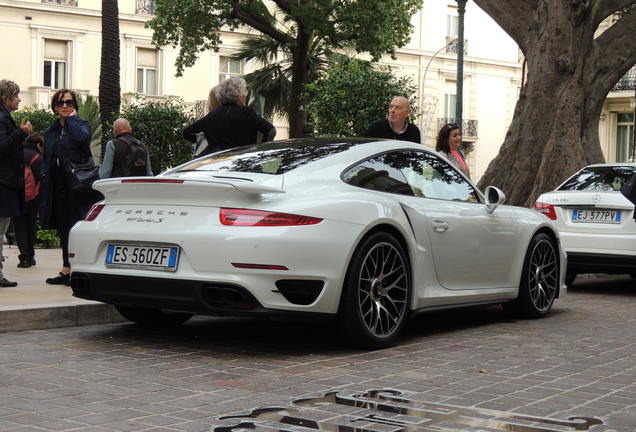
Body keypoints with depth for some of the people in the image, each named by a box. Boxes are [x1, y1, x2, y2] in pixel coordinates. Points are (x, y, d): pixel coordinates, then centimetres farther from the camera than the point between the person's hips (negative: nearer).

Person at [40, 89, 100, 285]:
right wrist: (43, 180, 7)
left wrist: (71, 119, -9)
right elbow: (46, 160, 18)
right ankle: (67, 271, 16)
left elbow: (82, 137, -24)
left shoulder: (81, 124, 1)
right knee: (63, 229, 9)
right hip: (58, 186, 6)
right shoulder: (51, 131, 17)